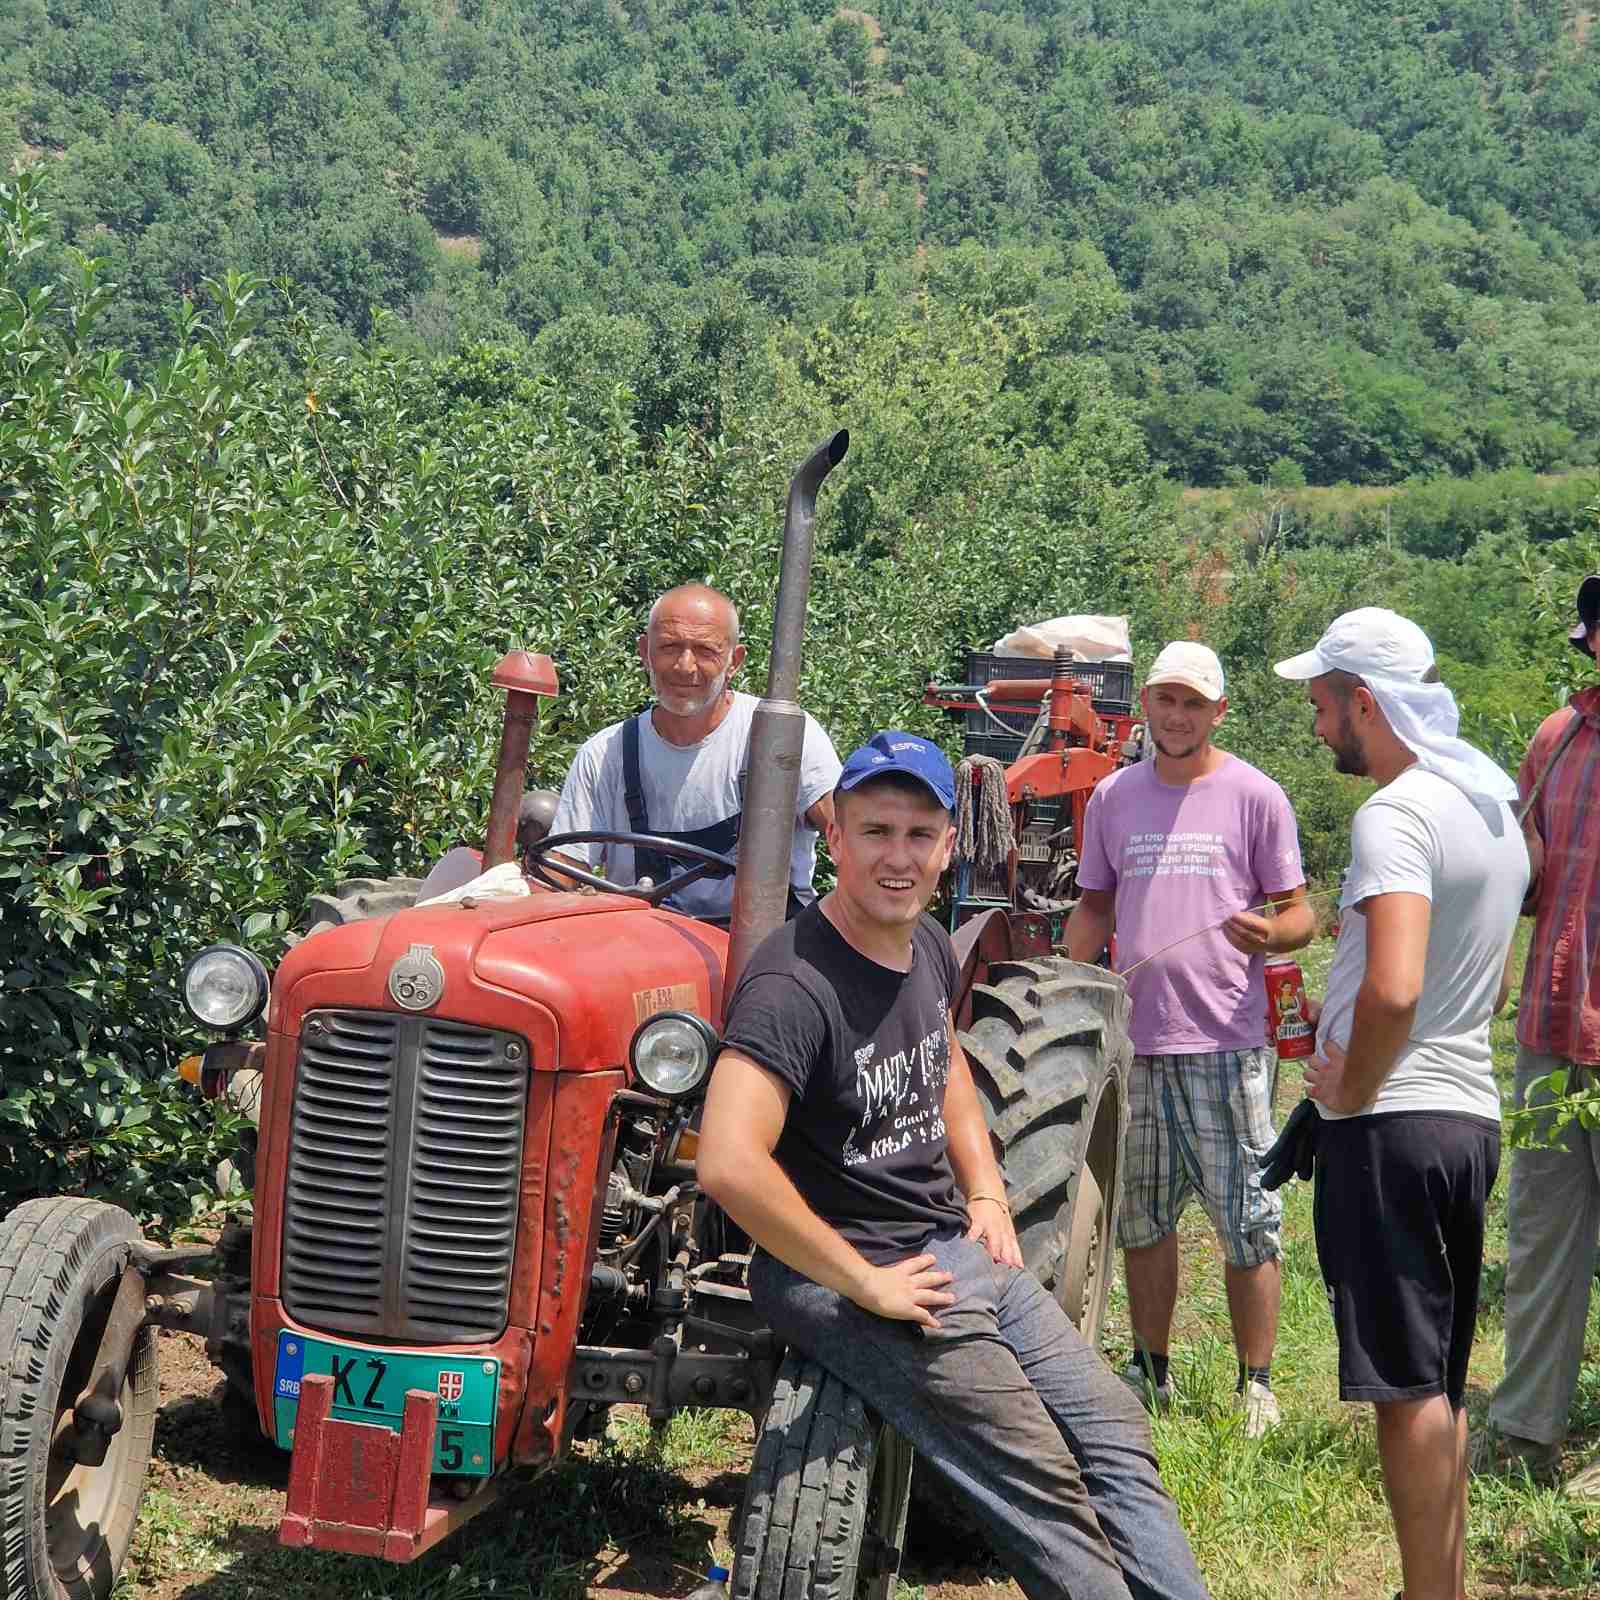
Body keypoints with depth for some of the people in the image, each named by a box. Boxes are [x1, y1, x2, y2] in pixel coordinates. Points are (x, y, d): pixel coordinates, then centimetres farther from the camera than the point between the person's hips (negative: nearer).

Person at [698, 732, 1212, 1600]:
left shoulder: (929, 947, 5)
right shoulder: (794, 984, -23)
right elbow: (728, 1165, -35)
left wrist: (986, 1194, 12)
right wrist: (864, 1284, -26)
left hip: (959, 1247, 9)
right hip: (845, 1270, -9)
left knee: (1114, 1437, 8)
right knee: (1042, 1486, -12)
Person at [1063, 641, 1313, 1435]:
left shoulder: (1255, 796, -1)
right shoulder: (1113, 796, 11)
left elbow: (1298, 913, 1)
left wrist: (1267, 933, -22)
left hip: (1227, 1045, -4)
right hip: (1134, 1042, 4)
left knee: (1246, 1222, -2)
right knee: (1140, 1218, 12)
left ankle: (1255, 1385, 9)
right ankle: (1150, 1373, 25)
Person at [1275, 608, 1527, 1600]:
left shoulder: (1397, 815, -16)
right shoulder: (1495, 807, 14)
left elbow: (1394, 989, -30)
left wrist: (1350, 1094, -14)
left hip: (1392, 1122, -9)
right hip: (1473, 1113, 9)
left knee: (1407, 1386, -3)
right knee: (1442, 1385, 16)